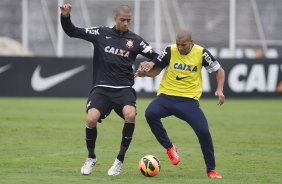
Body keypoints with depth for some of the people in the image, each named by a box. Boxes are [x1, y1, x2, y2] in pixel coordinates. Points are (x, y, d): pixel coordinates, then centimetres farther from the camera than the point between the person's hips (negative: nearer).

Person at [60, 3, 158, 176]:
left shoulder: (136, 40, 5)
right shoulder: (101, 33, 5)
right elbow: (72, 32, 5)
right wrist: (65, 16, -11)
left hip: (124, 88, 0)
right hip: (102, 88, 0)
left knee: (130, 115, -30)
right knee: (91, 119, -23)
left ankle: (120, 160, -11)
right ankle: (91, 158, 7)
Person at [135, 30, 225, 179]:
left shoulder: (201, 53, -3)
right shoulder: (170, 51, -2)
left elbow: (219, 70, 10)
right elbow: (155, 70, 7)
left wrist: (219, 90, -5)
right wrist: (145, 71, -15)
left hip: (189, 99, -1)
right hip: (166, 95, 1)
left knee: (203, 131, -16)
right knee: (150, 113, -30)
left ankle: (211, 170, 5)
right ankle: (169, 148, -8)